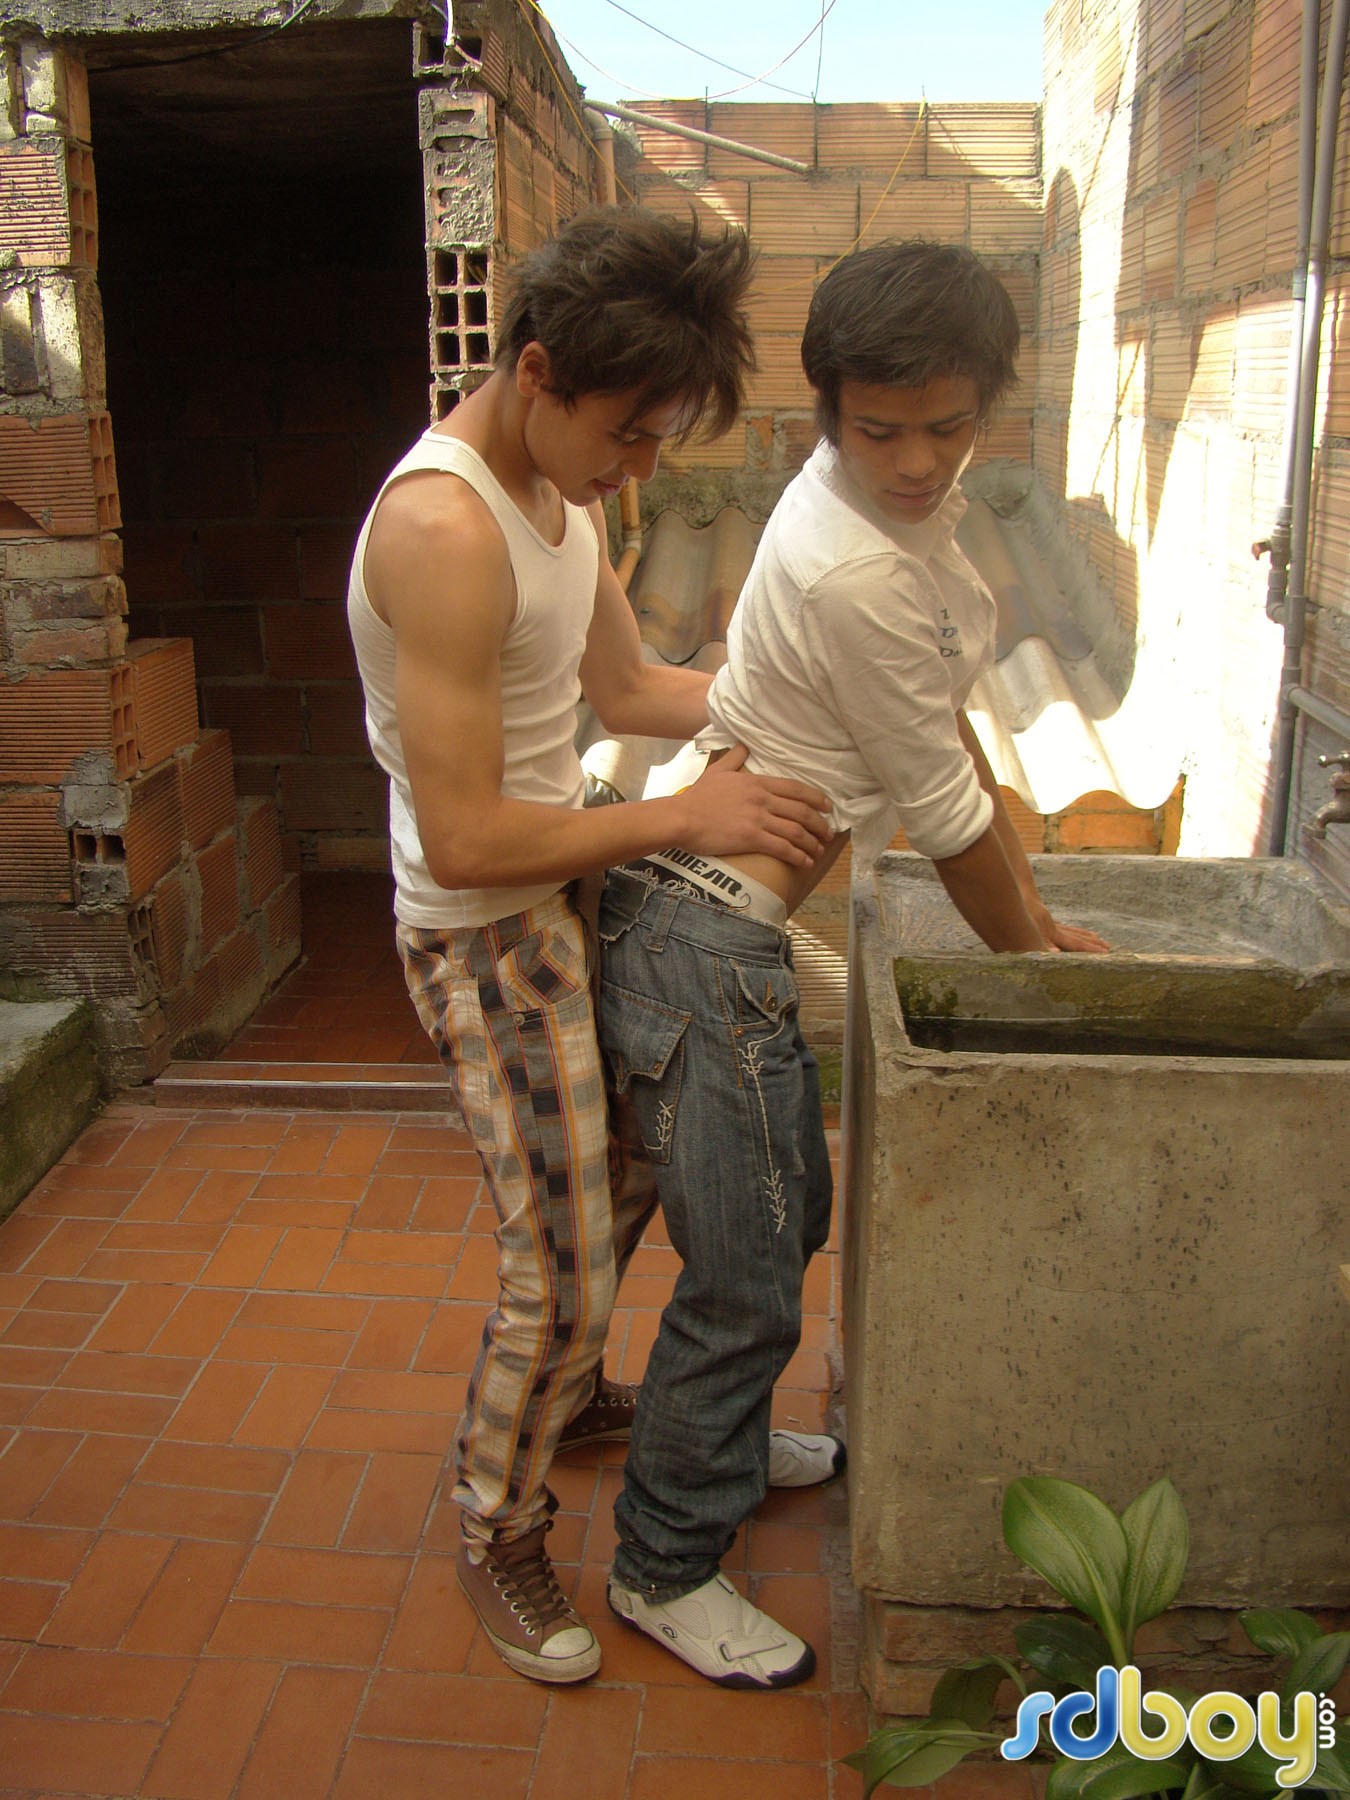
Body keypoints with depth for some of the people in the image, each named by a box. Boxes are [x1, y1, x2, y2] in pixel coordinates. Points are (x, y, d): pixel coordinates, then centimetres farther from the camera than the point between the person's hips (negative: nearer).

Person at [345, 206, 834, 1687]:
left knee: (631, 1167, 25)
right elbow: (465, 841, -29)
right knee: (561, 1270, -1)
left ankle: (568, 1392, 51)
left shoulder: (560, 490, 4)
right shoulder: (441, 526, -27)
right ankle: (497, 1534, 26)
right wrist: (686, 816, -23)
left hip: (567, 900, 10)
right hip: (484, 940, -10)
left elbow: (629, 689, 13)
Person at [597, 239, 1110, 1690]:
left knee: (787, 1215, 25)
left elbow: (948, 723, 13)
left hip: (731, 922, 10)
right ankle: (662, 1570, 25)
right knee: (746, 1281, 2)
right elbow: (944, 813, -14)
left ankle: (725, 1449, 49)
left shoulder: (904, 499, 6)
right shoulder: (853, 572, -24)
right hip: (702, 932, -10)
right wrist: (1031, 955, 2)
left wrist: (1033, 915, 14)